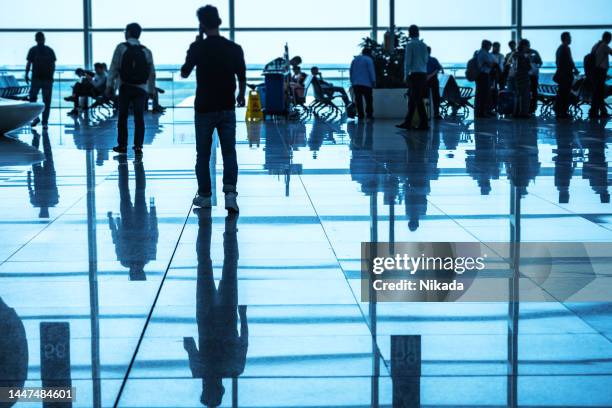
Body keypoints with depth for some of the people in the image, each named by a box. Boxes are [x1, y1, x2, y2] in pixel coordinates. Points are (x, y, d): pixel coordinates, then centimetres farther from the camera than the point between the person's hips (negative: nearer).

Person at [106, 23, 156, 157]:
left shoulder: (121, 47, -2)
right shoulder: (146, 51, 5)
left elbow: (114, 67, -6)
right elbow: (152, 72, 3)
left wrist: (109, 85, -2)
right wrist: (151, 89, 10)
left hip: (125, 87, -1)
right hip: (141, 88, 1)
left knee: (123, 116, 9)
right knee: (139, 117, 1)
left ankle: (122, 145, 15)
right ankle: (138, 146, -6)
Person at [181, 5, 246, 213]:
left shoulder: (198, 48, -9)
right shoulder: (234, 48, -3)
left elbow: (184, 73, 5)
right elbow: (242, 77, 7)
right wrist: (241, 95, 27)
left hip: (204, 108, -1)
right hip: (227, 108, 1)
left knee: (203, 155, 11)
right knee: (229, 153, 2)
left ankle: (204, 195, 17)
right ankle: (230, 192, -15)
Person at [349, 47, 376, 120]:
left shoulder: (355, 59, 15)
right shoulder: (368, 60, -5)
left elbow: (351, 71, 18)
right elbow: (371, 72, -9)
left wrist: (352, 81, 22)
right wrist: (373, 81, -4)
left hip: (356, 84, 5)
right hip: (366, 84, -5)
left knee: (358, 100, 5)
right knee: (369, 100, 1)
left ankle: (360, 115, 3)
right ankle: (369, 114, -3)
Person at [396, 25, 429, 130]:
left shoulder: (410, 44, -7)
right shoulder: (423, 45, 12)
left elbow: (407, 61, -8)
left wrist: (406, 75, -5)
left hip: (414, 74, -7)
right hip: (423, 73, 7)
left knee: (417, 99, -4)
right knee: (412, 99, 11)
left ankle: (423, 123, -5)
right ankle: (407, 122, 12)